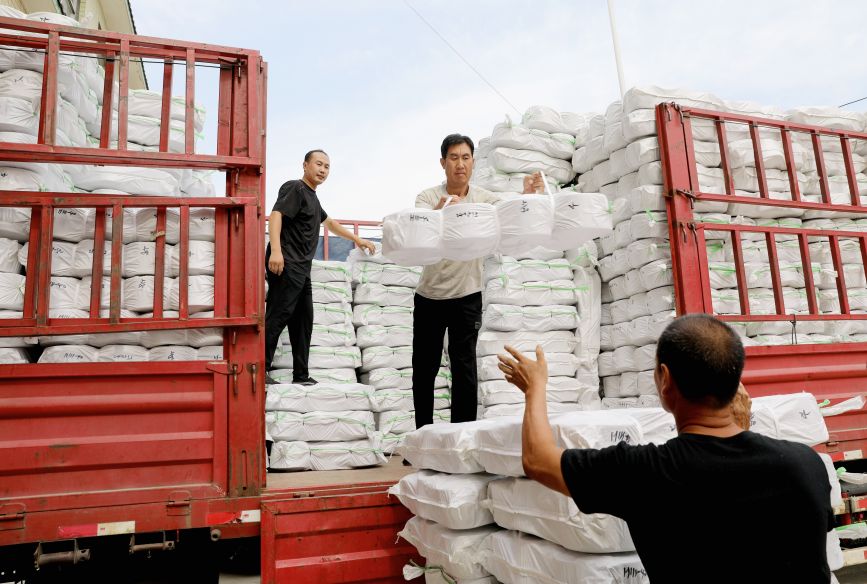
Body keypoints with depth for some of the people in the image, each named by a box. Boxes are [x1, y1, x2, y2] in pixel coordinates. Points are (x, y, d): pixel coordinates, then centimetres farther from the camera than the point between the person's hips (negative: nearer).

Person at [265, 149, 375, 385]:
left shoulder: (312, 197, 24)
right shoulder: (295, 188, -4)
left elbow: (329, 222, 38)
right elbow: (276, 215, -18)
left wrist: (356, 239, 41)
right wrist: (275, 250, -32)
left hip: (301, 269, 10)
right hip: (286, 265, -10)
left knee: (303, 321, 10)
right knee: (277, 317, -13)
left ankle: (301, 376, 16)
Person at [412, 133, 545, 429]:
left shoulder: (485, 199, -3)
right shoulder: (428, 197, -6)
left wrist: (527, 199, -41)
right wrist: (439, 212, -48)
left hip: (467, 296, 0)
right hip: (429, 296, 1)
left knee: (465, 368, -2)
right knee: (424, 368, 10)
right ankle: (423, 432, 26)